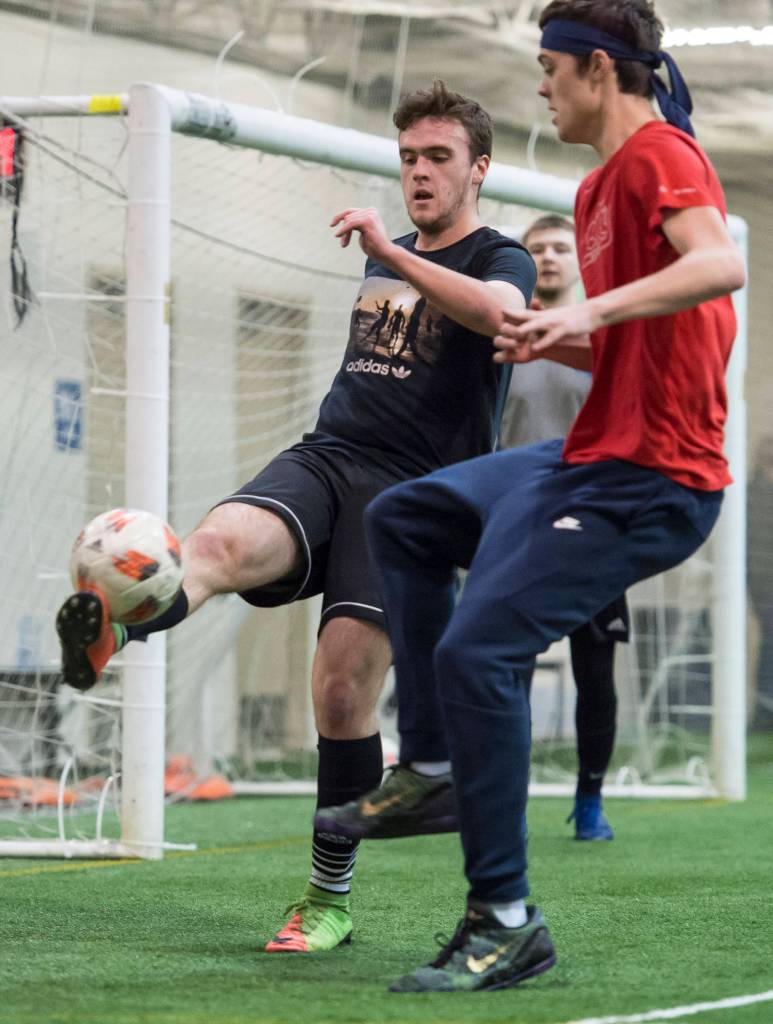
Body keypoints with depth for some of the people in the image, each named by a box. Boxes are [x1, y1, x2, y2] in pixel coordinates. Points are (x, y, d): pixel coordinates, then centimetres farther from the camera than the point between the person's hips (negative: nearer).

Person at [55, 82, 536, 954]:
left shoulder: (500, 259, 2)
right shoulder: (383, 261, 23)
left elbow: (498, 311, -24)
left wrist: (388, 251, -29)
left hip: (409, 489, -5)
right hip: (324, 458, 5)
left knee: (343, 692, -14)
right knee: (220, 541, -30)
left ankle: (330, 900, 1)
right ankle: (107, 632, -62)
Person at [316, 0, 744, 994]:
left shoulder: (661, 155, -12)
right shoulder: (600, 185, 17)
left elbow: (721, 262, -32)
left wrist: (591, 311, -40)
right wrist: (551, 340, 8)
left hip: (647, 482, -11)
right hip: (588, 458, 11)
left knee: (476, 650, -18)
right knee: (403, 518, 20)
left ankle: (505, 924, -11)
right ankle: (428, 770, 18)